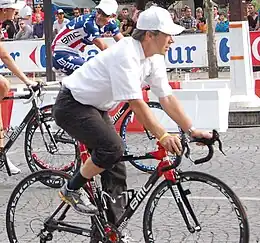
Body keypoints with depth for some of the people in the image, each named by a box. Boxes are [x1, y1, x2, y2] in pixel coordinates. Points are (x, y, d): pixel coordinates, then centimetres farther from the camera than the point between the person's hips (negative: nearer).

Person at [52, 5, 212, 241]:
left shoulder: (154, 59, -2)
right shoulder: (125, 55, -29)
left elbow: (167, 98, 0)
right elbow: (136, 103, -33)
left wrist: (192, 130, -8)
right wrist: (163, 136, -35)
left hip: (95, 108, 9)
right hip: (72, 105, -9)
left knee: (116, 170, 4)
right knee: (113, 148, -27)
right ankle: (72, 190, -6)